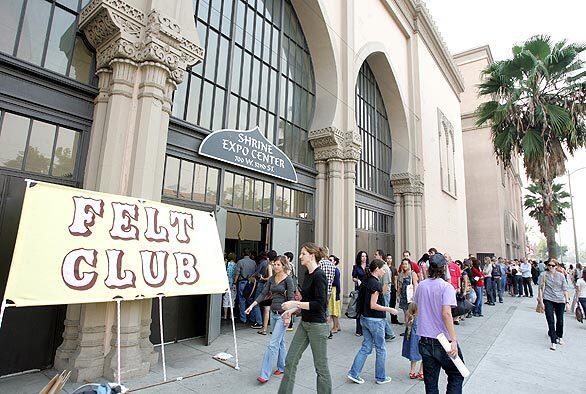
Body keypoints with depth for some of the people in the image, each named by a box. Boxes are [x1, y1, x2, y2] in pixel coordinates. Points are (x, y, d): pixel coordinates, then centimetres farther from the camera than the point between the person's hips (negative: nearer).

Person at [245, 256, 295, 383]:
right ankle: (282, 367, 31)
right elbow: (263, 294, 8)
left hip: (282, 314, -7)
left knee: (273, 344, -7)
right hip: (273, 313, 7)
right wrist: (252, 305, 0)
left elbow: (291, 298, -13)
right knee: (280, 342, 17)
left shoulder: (288, 279, -12)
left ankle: (265, 374, -2)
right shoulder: (271, 279, 7)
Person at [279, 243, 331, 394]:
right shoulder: (307, 274, 8)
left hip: (317, 325, -9)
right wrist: (291, 311, 8)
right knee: (290, 360, 11)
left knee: (321, 366, 8)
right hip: (304, 323, 9)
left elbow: (320, 304, -23)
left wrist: (295, 304, -19)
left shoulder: (319, 275, -18)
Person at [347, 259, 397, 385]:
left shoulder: (365, 281, 6)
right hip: (375, 320, -8)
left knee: (366, 347, 15)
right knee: (381, 349, 10)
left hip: (364, 318, 8)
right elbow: (373, 305, -21)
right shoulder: (376, 284, -19)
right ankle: (381, 377, 24)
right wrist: (389, 309, -12)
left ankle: (354, 373, 15)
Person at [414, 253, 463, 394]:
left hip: (425, 340, 4)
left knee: (430, 382, 13)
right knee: (456, 376, 17)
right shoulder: (446, 287, -12)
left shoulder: (421, 286, 4)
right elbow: (446, 313, -22)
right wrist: (454, 340, -21)